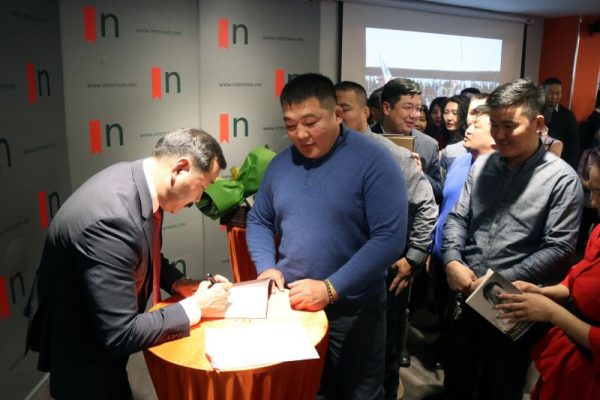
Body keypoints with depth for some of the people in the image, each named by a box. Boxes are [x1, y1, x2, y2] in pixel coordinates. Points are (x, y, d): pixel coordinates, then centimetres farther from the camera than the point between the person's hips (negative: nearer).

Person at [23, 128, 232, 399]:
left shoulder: (136, 179, -10)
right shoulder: (111, 218, -38)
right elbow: (120, 336, -32)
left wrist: (180, 284, -5)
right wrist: (195, 307, -23)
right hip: (80, 349, -8)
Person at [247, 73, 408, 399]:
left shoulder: (373, 160, -14)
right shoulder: (281, 163, 2)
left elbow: (390, 238, -20)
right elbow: (259, 221, 12)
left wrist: (330, 288, -24)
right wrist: (267, 268, -6)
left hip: (353, 310, -3)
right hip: (292, 305, 4)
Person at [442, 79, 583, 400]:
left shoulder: (562, 179, -9)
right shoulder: (482, 165, 5)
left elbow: (558, 248, -14)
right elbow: (457, 218, 5)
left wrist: (501, 281, -18)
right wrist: (452, 261, -12)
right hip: (463, 295, 4)